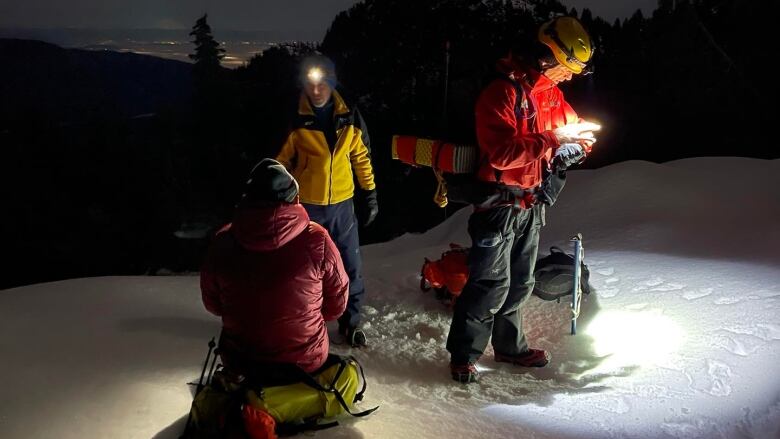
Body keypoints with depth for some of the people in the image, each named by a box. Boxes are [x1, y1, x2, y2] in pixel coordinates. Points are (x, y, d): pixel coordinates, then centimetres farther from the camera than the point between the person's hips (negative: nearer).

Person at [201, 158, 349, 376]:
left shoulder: (223, 242, -13)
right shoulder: (317, 240, -19)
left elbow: (213, 305, 3)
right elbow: (336, 306, -6)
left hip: (240, 364, 2)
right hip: (305, 362, -1)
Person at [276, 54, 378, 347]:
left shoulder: (350, 119, -1)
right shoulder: (295, 122, -9)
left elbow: (362, 158, 8)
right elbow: (279, 162, 0)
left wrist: (370, 195, 8)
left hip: (342, 205, 2)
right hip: (305, 206, -2)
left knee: (350, 267, 8)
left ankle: (350, 321, 26)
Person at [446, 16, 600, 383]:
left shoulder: (551, 92, 8)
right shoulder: (501, 92, -18)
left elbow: (575, 129, 15)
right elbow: (503, 153, -28)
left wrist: (573, 145, -8)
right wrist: (553, 140, -26)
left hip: (531, 204, 9)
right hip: (499, 204, -9)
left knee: (520, 282, 17)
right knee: (491, 284, -5)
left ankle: (509, 346, 32)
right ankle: (463, 355, 9)